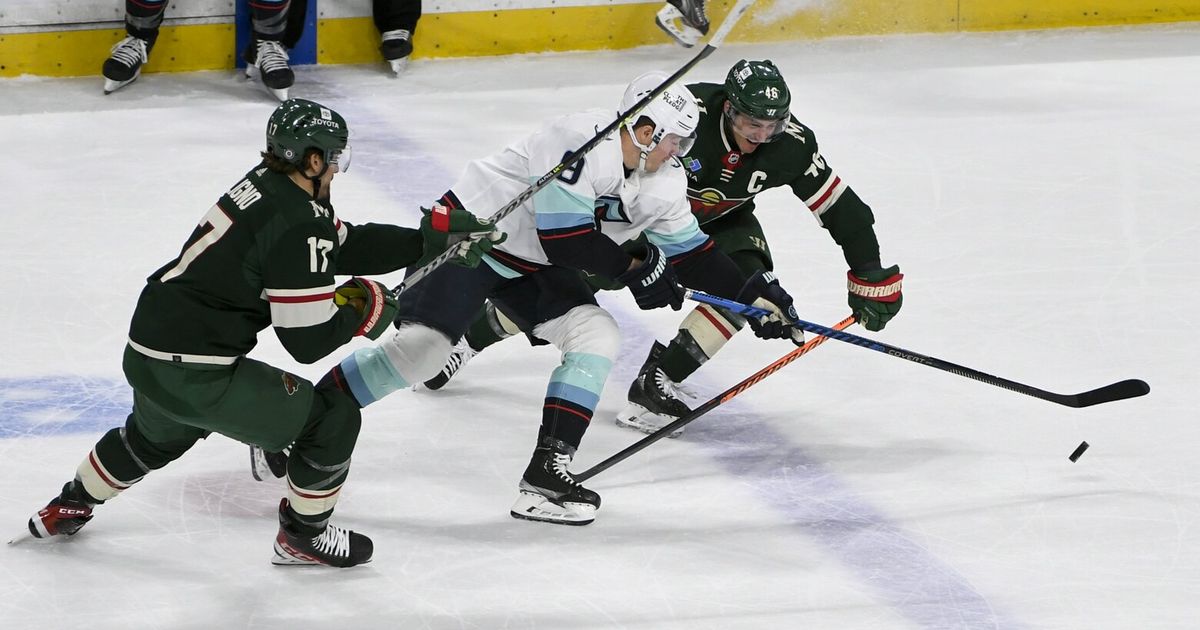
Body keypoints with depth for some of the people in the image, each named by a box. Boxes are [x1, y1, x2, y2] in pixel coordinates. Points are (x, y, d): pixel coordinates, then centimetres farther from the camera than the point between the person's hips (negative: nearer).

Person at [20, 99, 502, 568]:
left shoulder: (267, 186, 7)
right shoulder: (298, 224, -21)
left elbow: (345, 244, 17)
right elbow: (308, 341, -19)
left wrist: (431, 239, 13)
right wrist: (365, 307, -2)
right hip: (196, 376, -10)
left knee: (156, 436, 40)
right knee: (333, 418, 2)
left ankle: (67, 508, 58)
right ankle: (302, 536, 19)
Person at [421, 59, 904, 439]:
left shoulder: (790, 143, -28)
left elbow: (840, 206, -18)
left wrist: (873, 278, -18)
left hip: (720, 220, 3)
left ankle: (655, 385, -16)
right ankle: (470, 337, 24)